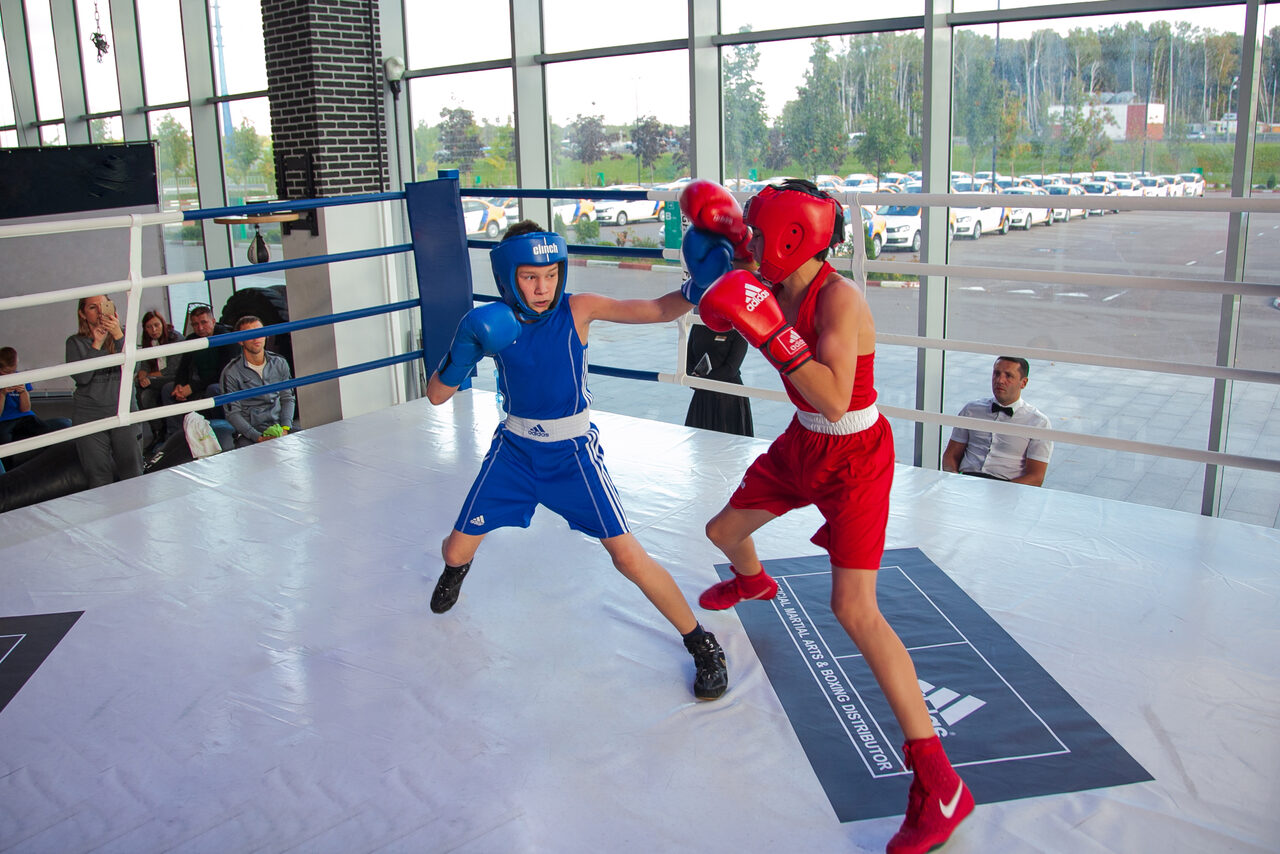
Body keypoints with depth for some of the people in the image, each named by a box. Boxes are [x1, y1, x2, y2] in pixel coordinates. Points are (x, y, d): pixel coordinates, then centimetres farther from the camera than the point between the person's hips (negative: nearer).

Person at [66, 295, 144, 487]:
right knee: (98, 476, 2)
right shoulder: (76, 342, 4)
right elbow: (81, 377, -11)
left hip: (124, 412, 1)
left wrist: (118, 336, -18)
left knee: (132, 472, 3)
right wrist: (97, 344, -12)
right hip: (89, 415, 0)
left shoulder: (123, 334, 6)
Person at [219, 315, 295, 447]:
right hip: (249, 434, -3)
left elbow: (287, 398, 11)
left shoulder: (279, 363, 9)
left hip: (279, 426, 4)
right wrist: (258, 438, -15)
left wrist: (285, 428, -6)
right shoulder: (231, 372, -3)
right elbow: (232, 413, -3)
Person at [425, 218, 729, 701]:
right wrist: (461, 357, -26)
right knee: (456, 550, 11)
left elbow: (658, 311, -27)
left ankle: (701, 643, 6)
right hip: (514, 449, 3)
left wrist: (694, 290, -48)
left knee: (627, 556, -12)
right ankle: (456, 570, 52)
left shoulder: (577, 310, -16)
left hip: (573, 452, -3)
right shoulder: (490, 324, -10)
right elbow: (436, 395, -6)